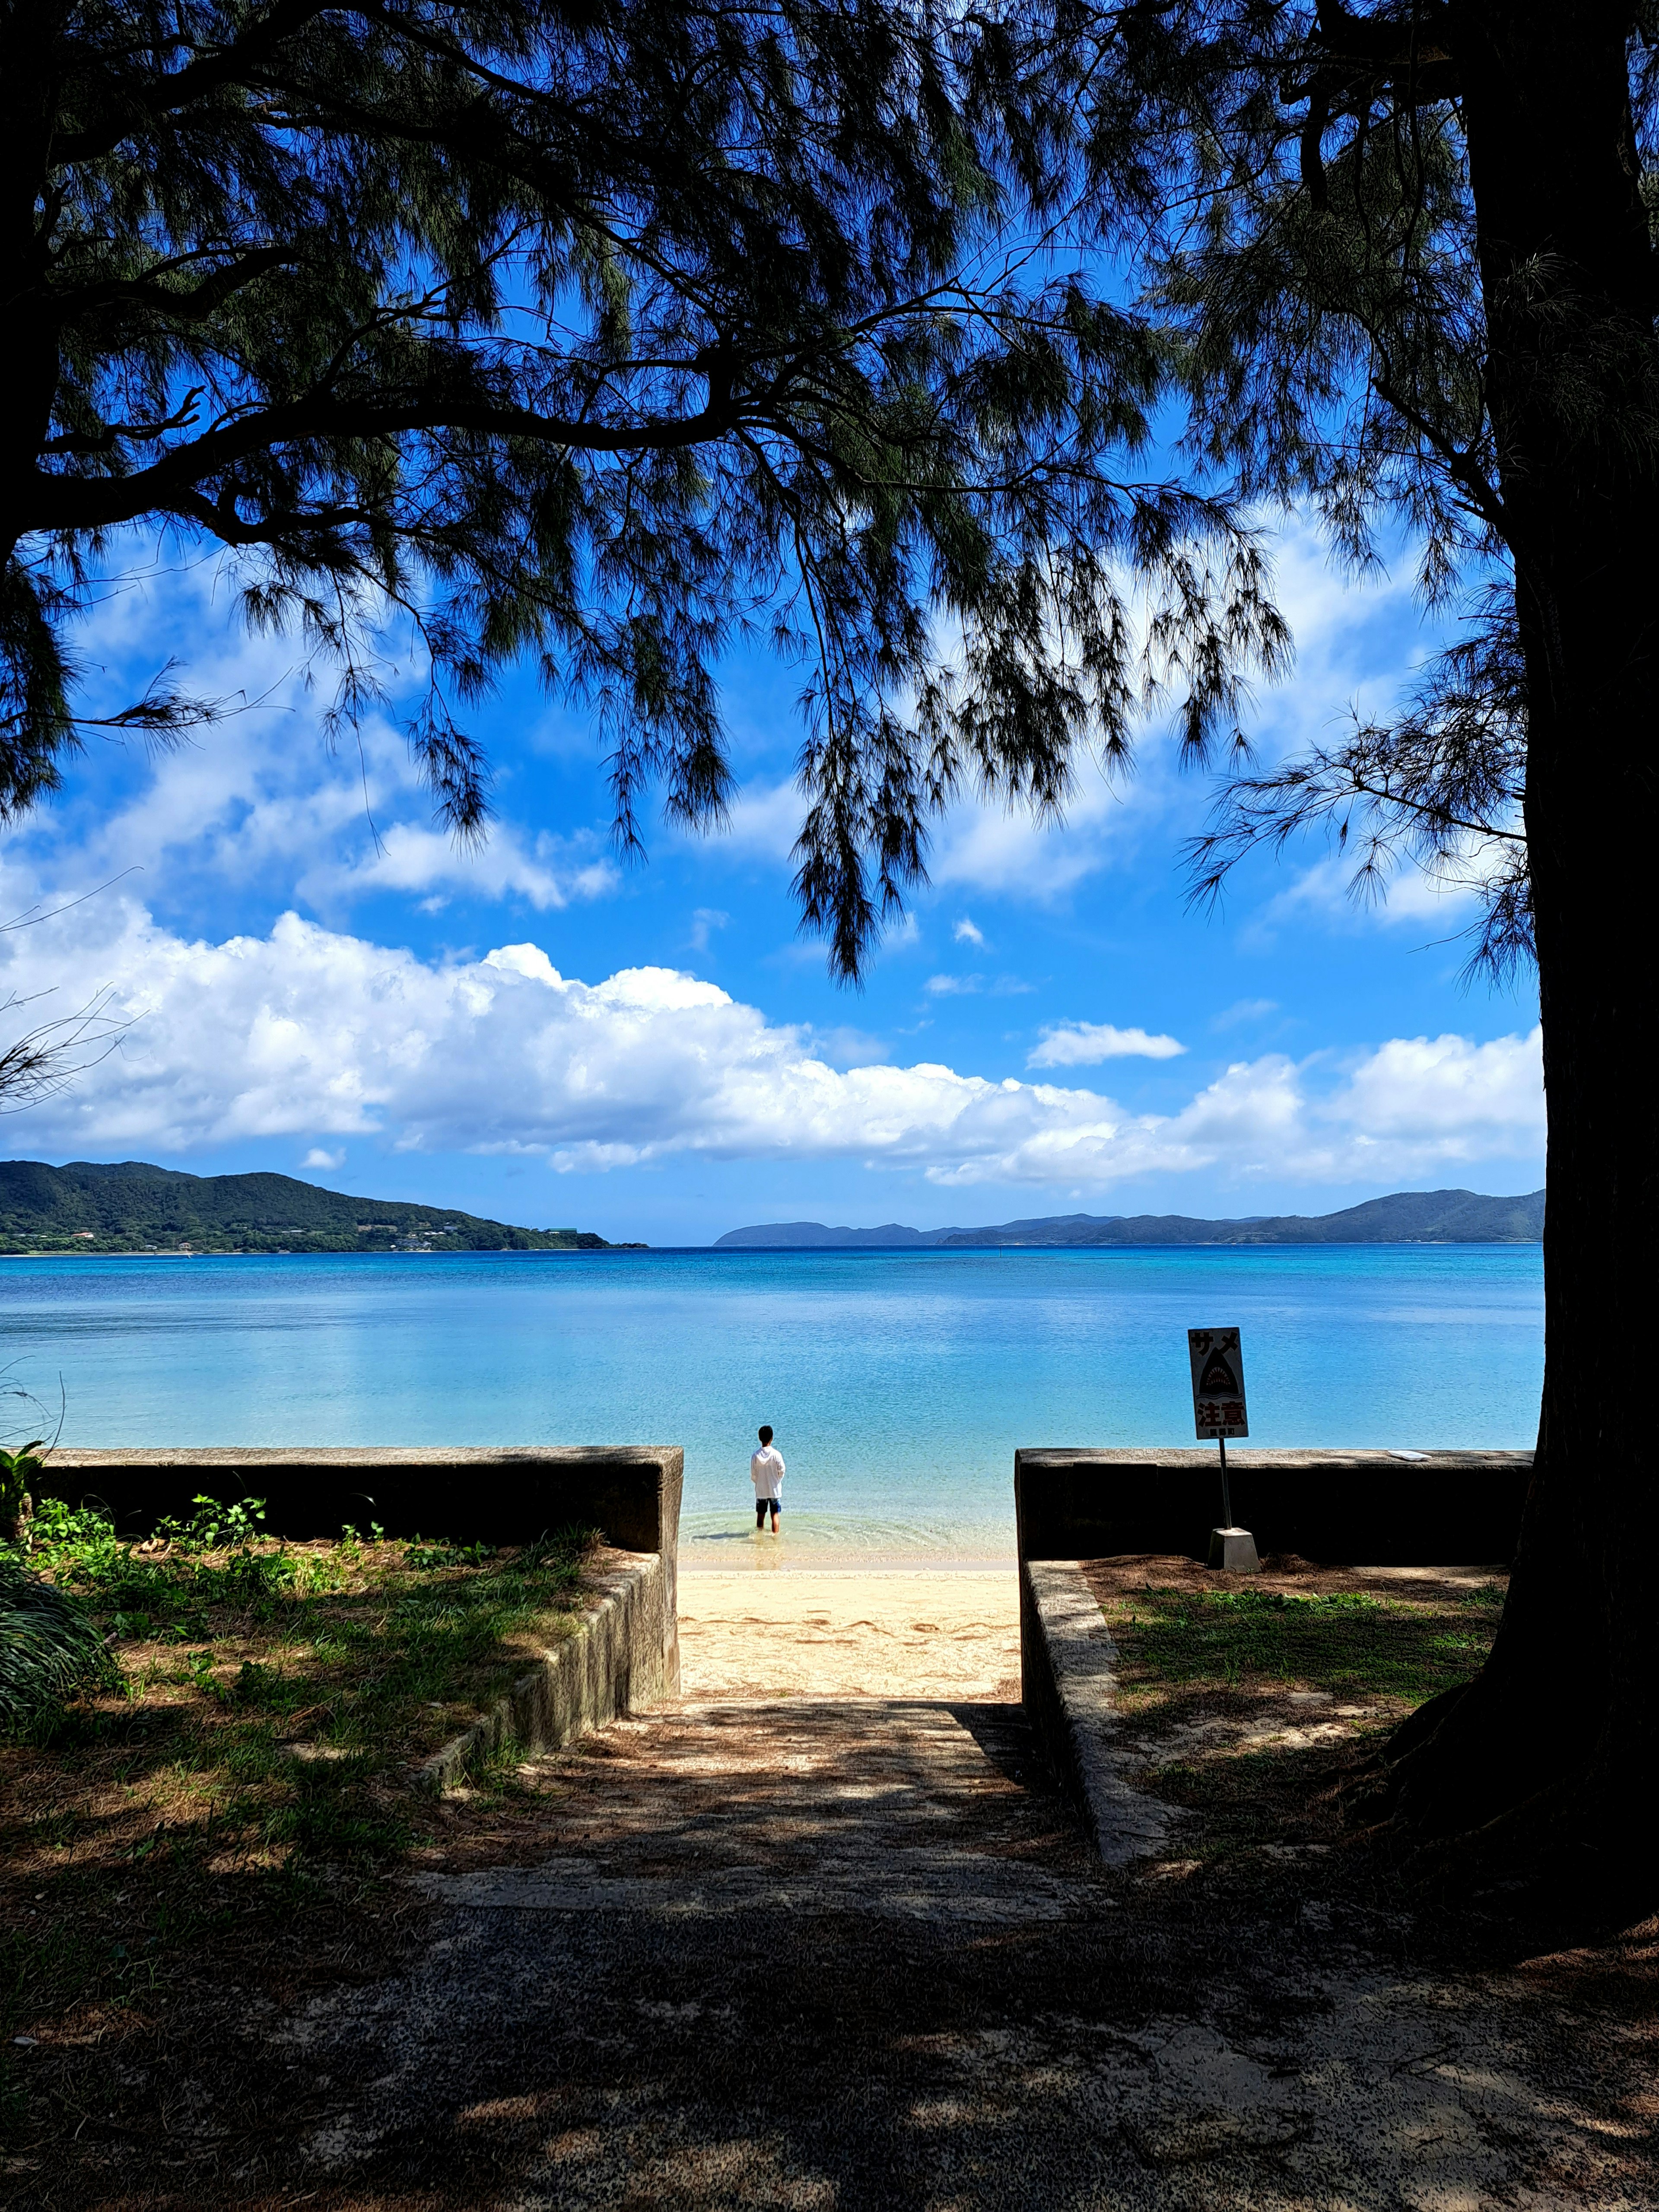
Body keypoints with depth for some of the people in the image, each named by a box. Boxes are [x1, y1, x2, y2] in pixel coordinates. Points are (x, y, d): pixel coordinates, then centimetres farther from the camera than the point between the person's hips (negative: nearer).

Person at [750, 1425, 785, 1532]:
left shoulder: (756, 1456, -10)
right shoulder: (777, 1455, -13)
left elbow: (753, 1475, -6)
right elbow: (781, 1472, -7)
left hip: (760, 1491, 1)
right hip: (775, 1490, -1)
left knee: (761, 1515, 12)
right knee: (775, 1514, 8)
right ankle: (775, 1536, 5)